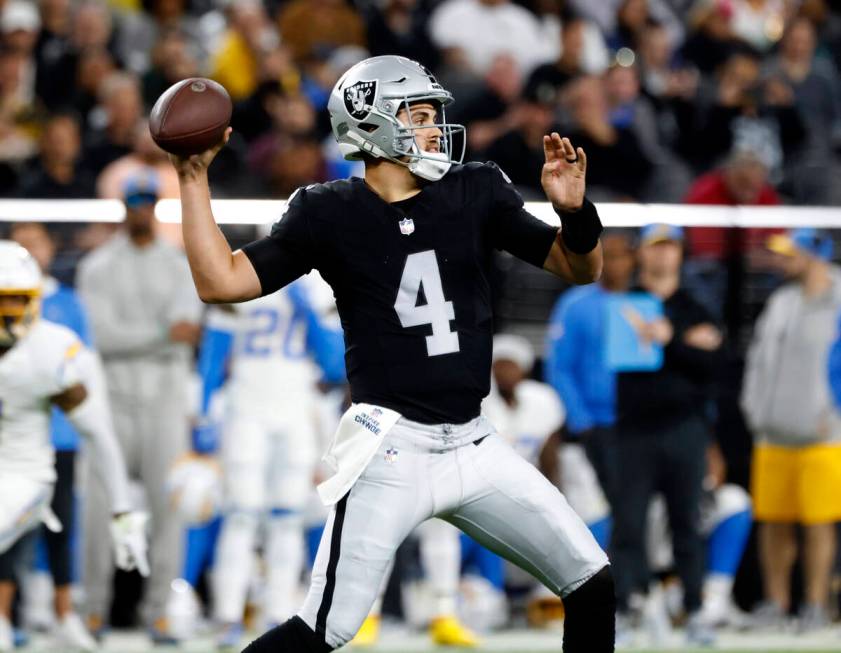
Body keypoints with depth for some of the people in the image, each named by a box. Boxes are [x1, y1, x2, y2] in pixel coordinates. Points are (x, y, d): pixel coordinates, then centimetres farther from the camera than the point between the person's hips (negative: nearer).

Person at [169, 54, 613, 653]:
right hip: (390, 451, -4)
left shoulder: (476, 193, 4)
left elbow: (580, 269, 6)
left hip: (473, 446, 4)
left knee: (593, 585, 2)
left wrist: (574, 210, -14)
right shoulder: (329, 214, -3)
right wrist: (194, 178, -11)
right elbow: (220, 282, -5)